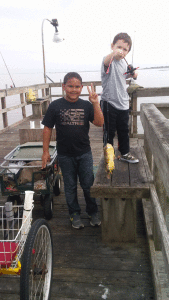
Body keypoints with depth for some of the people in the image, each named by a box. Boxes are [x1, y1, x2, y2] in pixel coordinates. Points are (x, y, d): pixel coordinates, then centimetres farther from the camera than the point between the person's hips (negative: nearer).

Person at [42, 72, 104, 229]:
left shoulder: (86, 105, -1)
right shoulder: (55, 106, -4)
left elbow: (100, 123, -9)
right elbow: (47, 128, -1)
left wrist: (95, 103, -19)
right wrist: (45, 151, -3)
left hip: (84, 153, 1)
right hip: (65, 155, 0)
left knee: (88, 185, 8)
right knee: (70, 186, 13)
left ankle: (93, 212, 28)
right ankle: (75, 214, 29)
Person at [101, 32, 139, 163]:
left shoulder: (124, 62, 8)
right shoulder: (110, 60, -15)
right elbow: (106, 62, -42)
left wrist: (132, 74, 9)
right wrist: (113, 53, -64)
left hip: (123, 102, 7)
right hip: (109, 102, -7)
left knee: (124, 130, 17)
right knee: (109, 131, 3)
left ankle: (125, 153, 33)